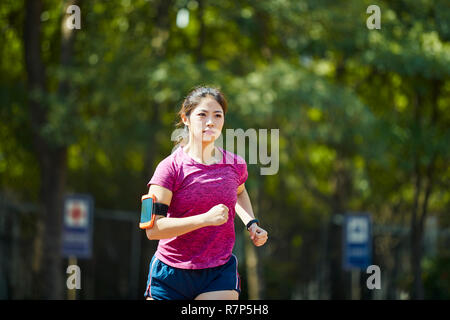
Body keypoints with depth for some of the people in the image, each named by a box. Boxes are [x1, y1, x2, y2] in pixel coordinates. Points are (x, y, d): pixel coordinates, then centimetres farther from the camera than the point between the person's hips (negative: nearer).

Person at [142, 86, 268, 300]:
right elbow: (152, 228, -20)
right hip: (170, 274, -2)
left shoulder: (236, 165, 2)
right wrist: (206, 219, -26)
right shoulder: (170, 167, -11)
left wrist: (251, 223, 10)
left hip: (220, 275, 2)